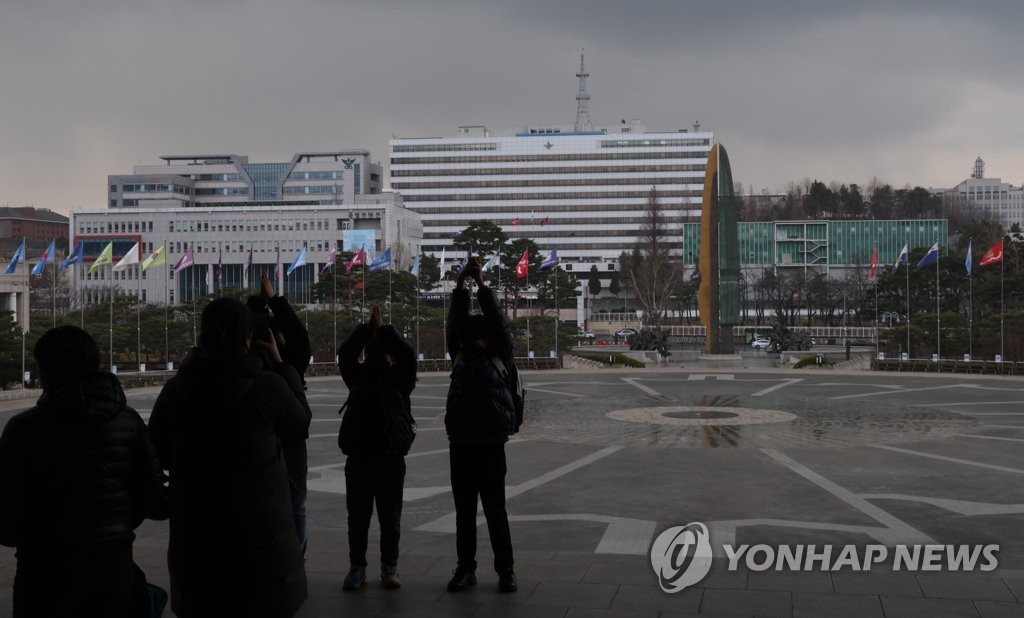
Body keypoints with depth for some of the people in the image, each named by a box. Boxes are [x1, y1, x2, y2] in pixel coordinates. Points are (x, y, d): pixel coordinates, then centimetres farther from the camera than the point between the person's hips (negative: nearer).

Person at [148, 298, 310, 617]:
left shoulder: (175, 389, -3)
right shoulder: (268, 386, -12)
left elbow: (159, 454, 10)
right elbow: (300, 423, 9)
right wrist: (279, 363, 14)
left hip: (195, 535, 3)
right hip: (261, 532, -2)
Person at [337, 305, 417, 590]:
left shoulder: (400, 379, 3)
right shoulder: (358, 377, 8)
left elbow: (408, 355, -13)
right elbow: (344, 354, -6)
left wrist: (383, 328, -14)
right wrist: (367, 328, -16)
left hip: (390, 457, -2)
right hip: (359, 457, 2)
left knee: (390, 518, 5)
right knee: (357, 517, 6)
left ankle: (390, 568, 14)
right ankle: (357, 567, 15)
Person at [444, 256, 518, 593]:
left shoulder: (500, 357, 1)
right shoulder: (460, 355, 8)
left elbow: (499, 321, -7)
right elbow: (455, 320, 1)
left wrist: (481, 283, -7)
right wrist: (461, 282, -7)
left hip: (490, 444, -3)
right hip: (460, 444, 3)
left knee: (495, 510, 2)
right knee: (464, 511, 9)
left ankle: (505, 570, 10)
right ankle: (465, 568, 16)